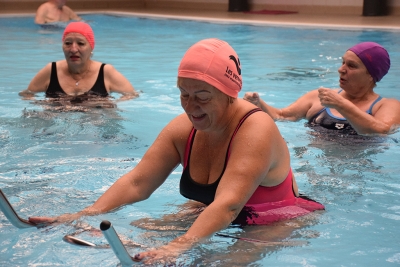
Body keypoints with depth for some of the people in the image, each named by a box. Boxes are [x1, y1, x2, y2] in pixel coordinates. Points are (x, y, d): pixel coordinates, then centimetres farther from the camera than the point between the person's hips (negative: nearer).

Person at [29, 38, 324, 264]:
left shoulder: (255, 130, -30)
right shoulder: (184, 129, -9)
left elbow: (228, 205, -43)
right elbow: (136, 183, -13)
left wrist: (180, 246, -58)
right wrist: (84, 215, -28)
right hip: (209, 216, 6)